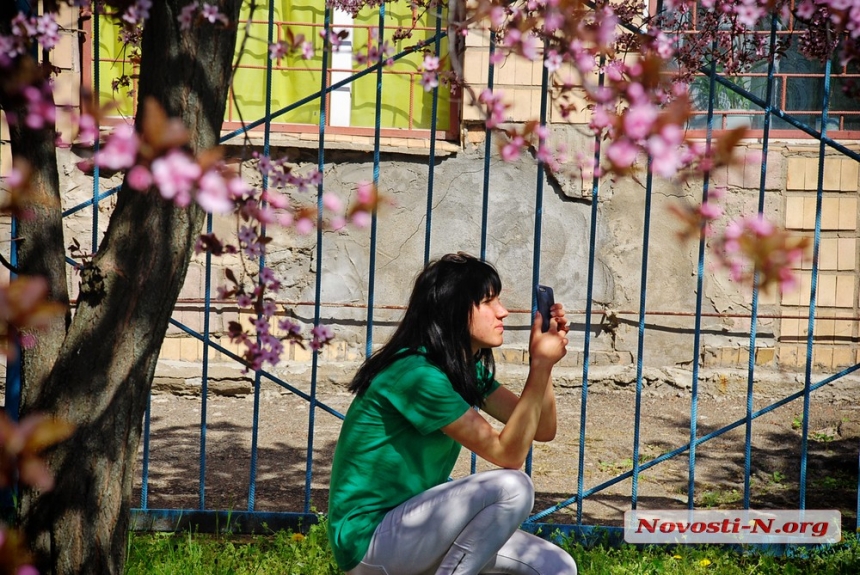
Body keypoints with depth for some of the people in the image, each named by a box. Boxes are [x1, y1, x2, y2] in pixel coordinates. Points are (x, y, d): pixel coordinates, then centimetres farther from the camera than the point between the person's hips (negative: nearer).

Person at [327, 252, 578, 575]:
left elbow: (542, 430, 5)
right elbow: (509, 454, -21)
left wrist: (543, 360, -8)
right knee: (512, 487, -26)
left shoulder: (468, 370, 9)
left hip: (413, 522, 9)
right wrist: (541, 364, -23)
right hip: (368, 537, -9)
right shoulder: (417, 374, -21)